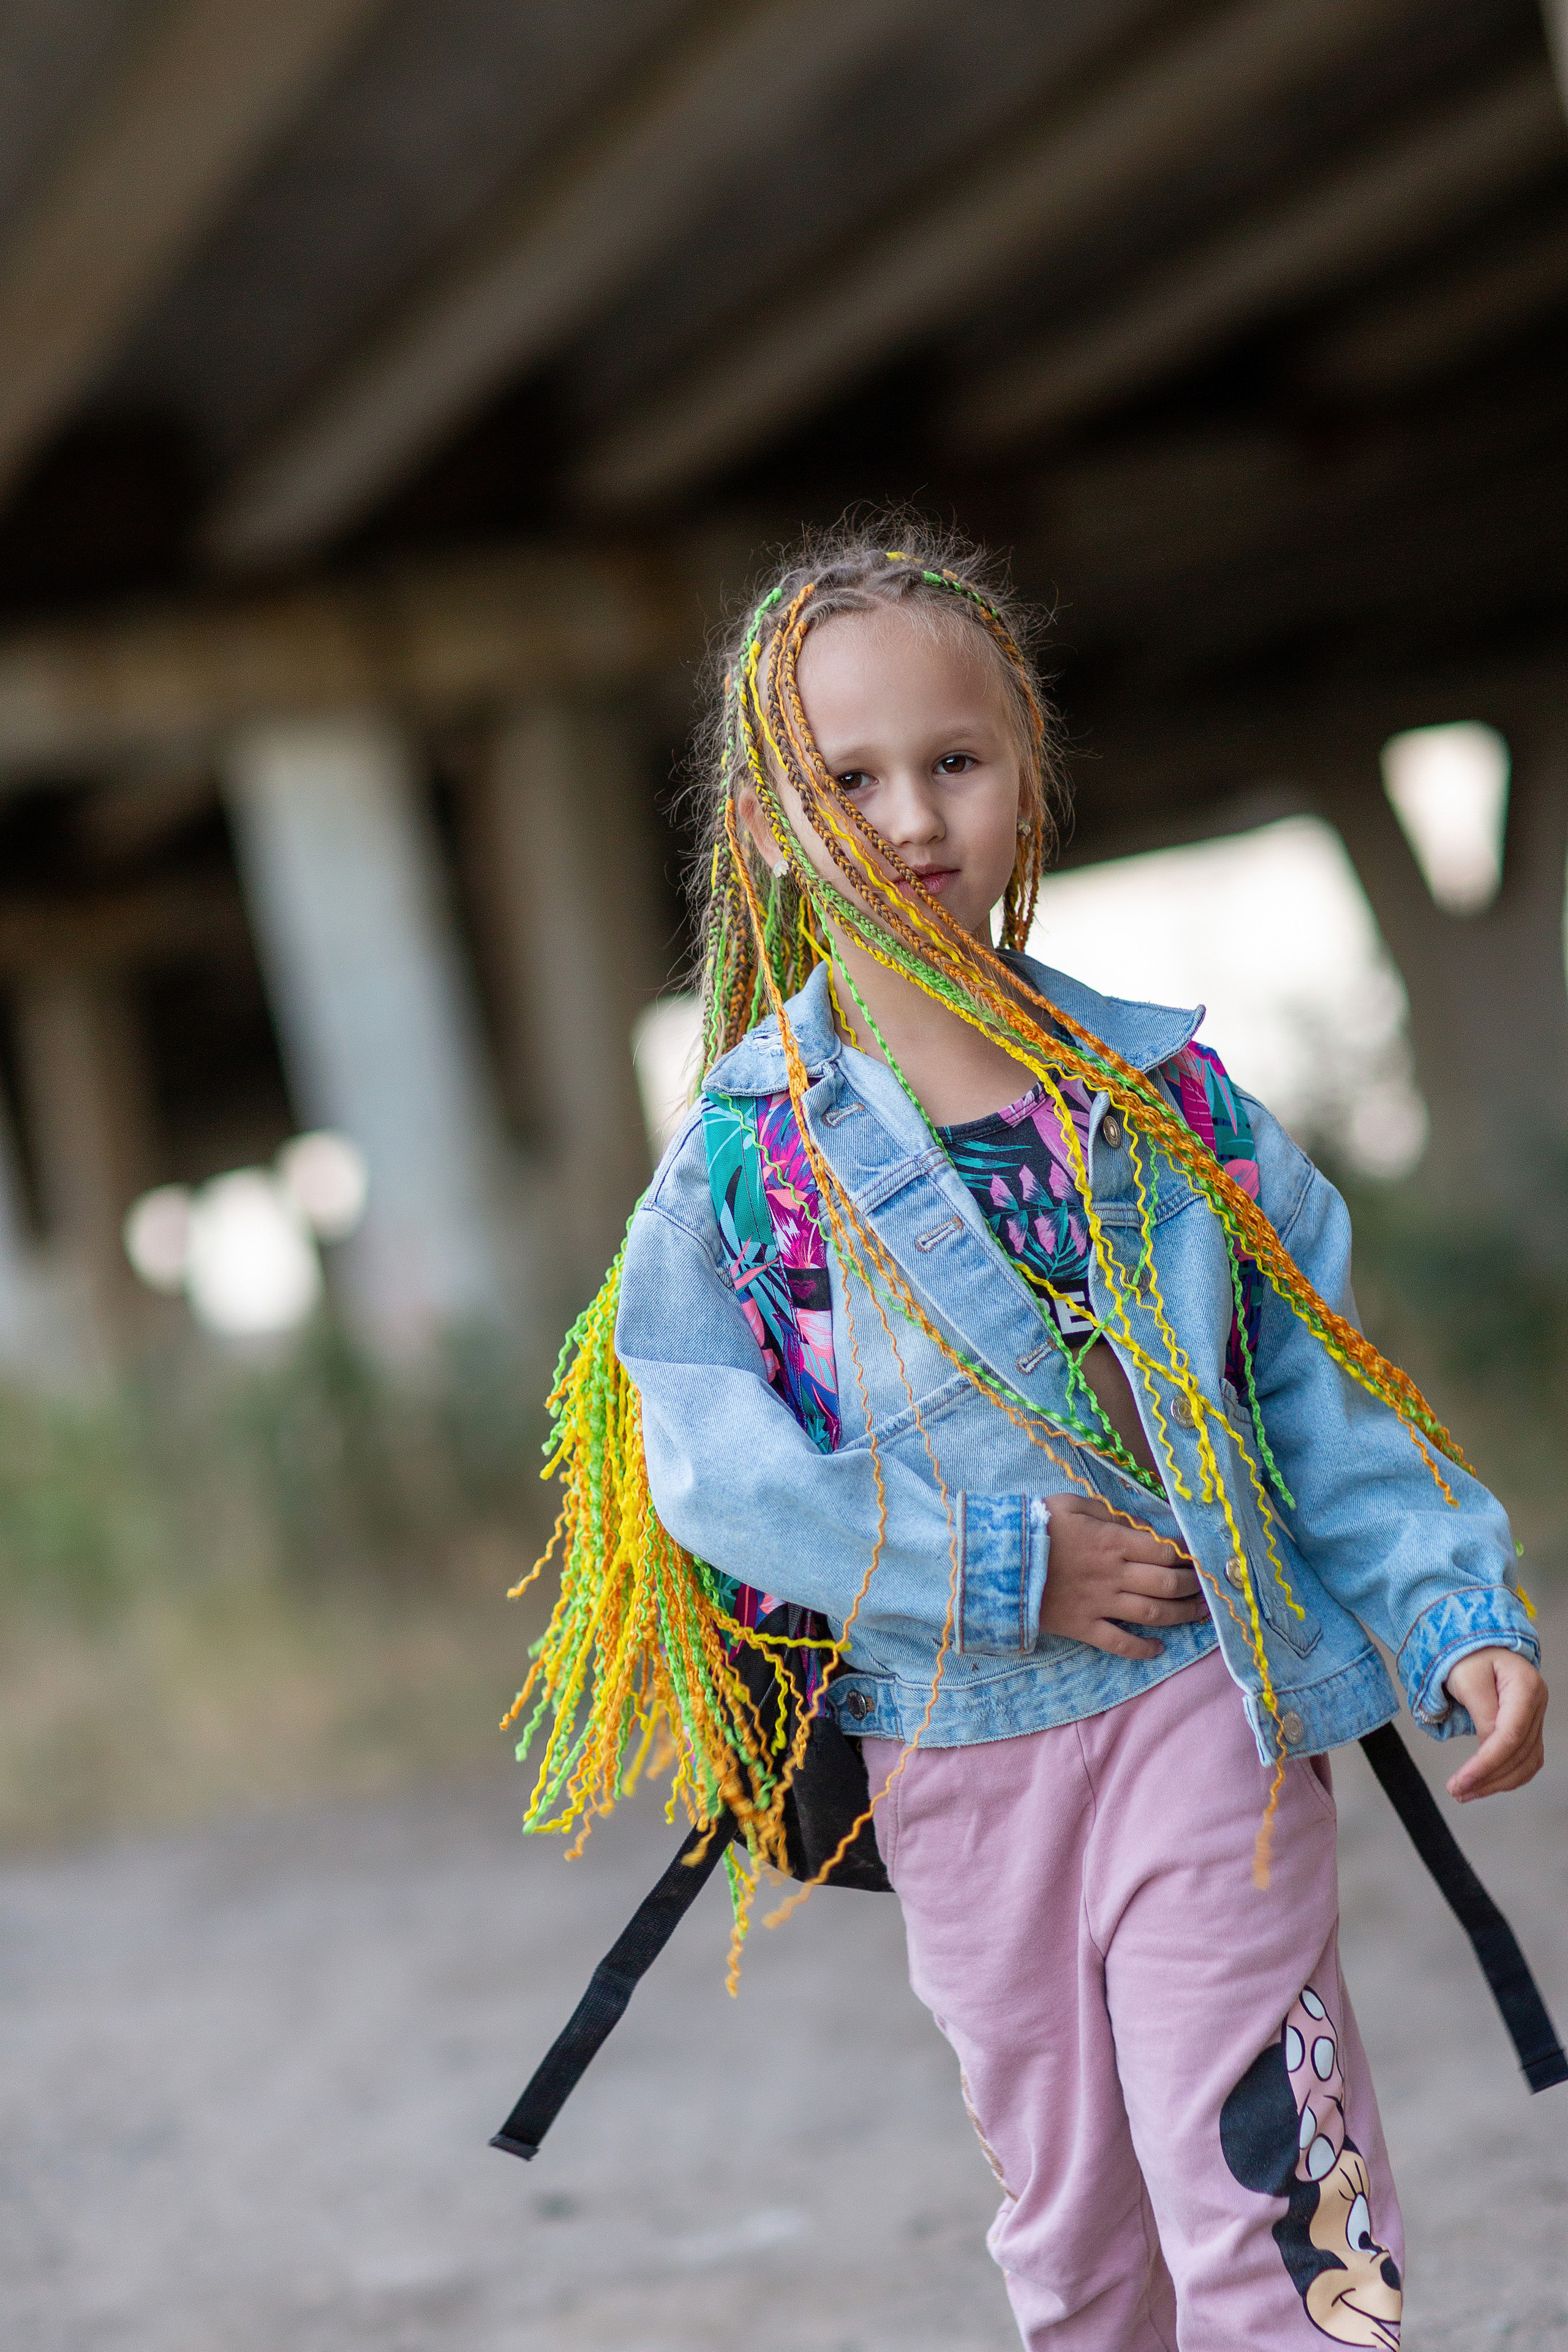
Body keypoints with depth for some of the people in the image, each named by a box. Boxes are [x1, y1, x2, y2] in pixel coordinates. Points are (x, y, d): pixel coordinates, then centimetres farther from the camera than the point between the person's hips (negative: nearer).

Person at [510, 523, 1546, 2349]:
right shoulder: (749, 1149, -5)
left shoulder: (1164, 1090, 0)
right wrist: (999, 1569, -17)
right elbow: (711, 1462, -11)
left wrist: (1455, 1617, -10)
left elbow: (1323, 1387, 2)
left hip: (1201, 1702, -1)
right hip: (952, 1755, 1)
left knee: (1258, 2196, -6)